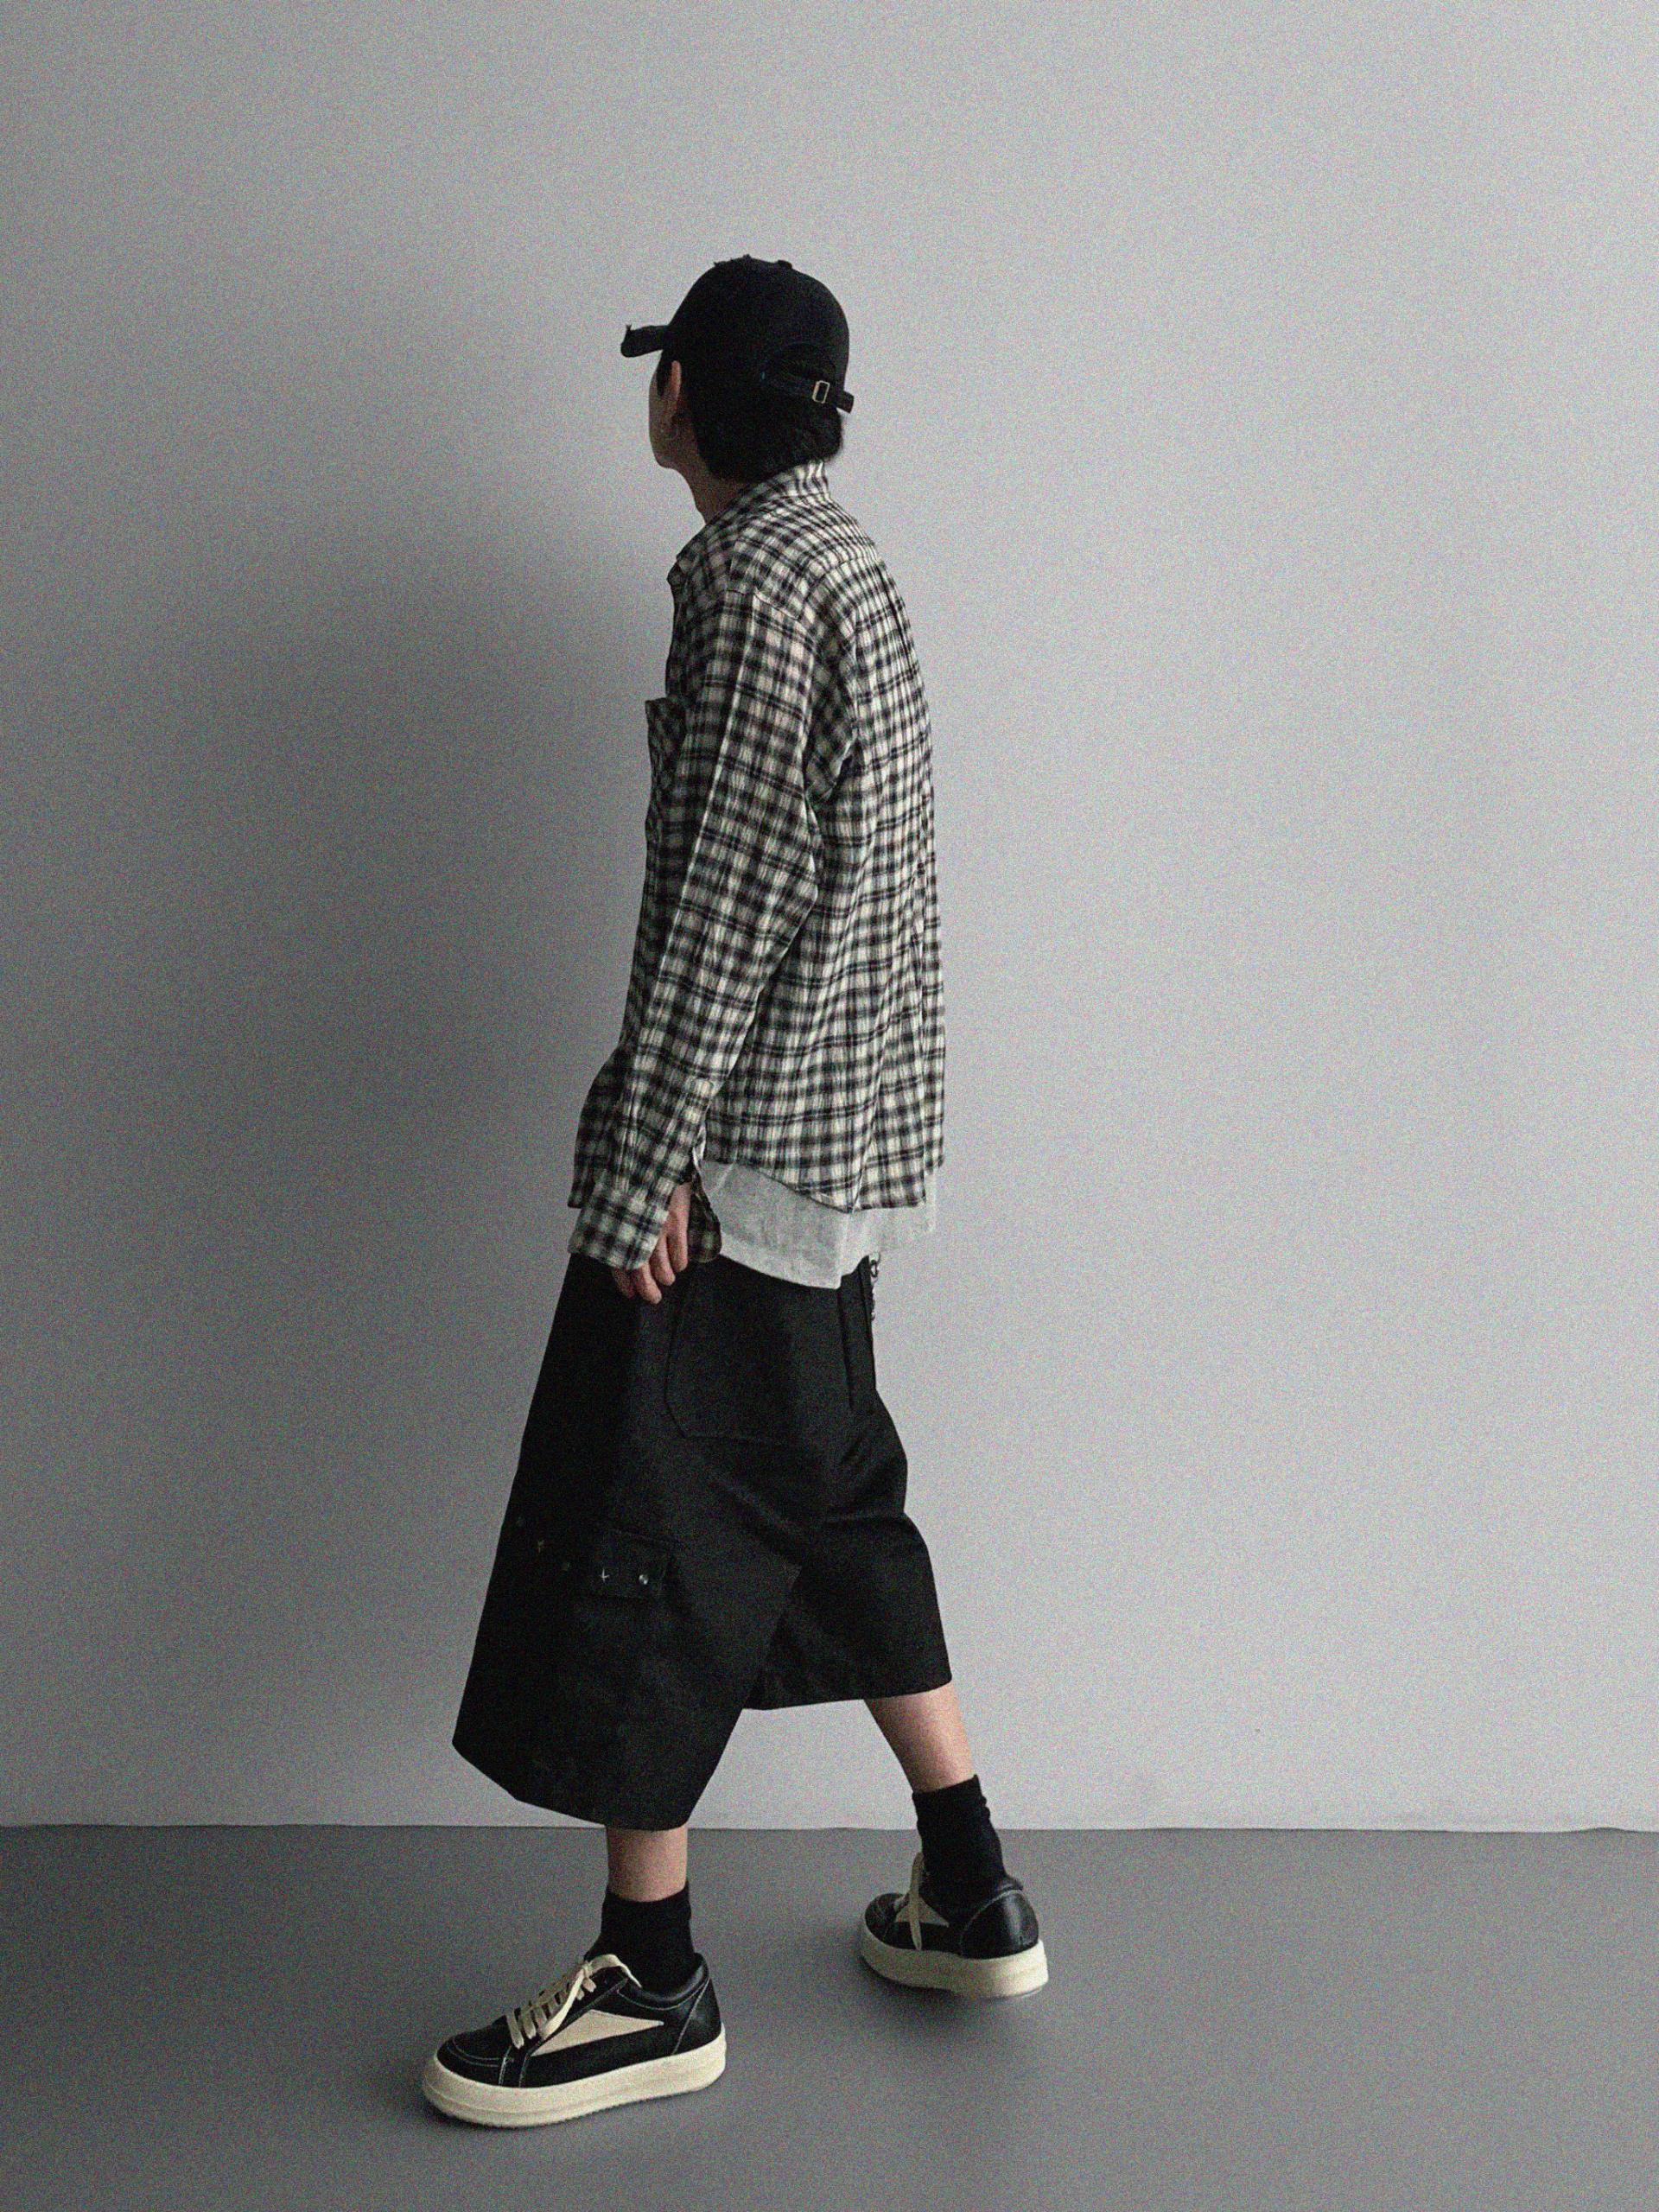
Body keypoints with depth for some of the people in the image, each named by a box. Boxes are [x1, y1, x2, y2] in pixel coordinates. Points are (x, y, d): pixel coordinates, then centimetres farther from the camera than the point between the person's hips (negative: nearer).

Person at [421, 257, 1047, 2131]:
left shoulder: (751, 583, -14)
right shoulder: (844, 563, 16)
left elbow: (724, 895, -21)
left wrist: (643, 1165, -19)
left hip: (746, 1136, -10)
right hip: (846, 1130, 10)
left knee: (640, 1535, -2)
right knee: (828, 1497, 17)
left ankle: (650, 1984, 10)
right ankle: (971, 1898, 27)